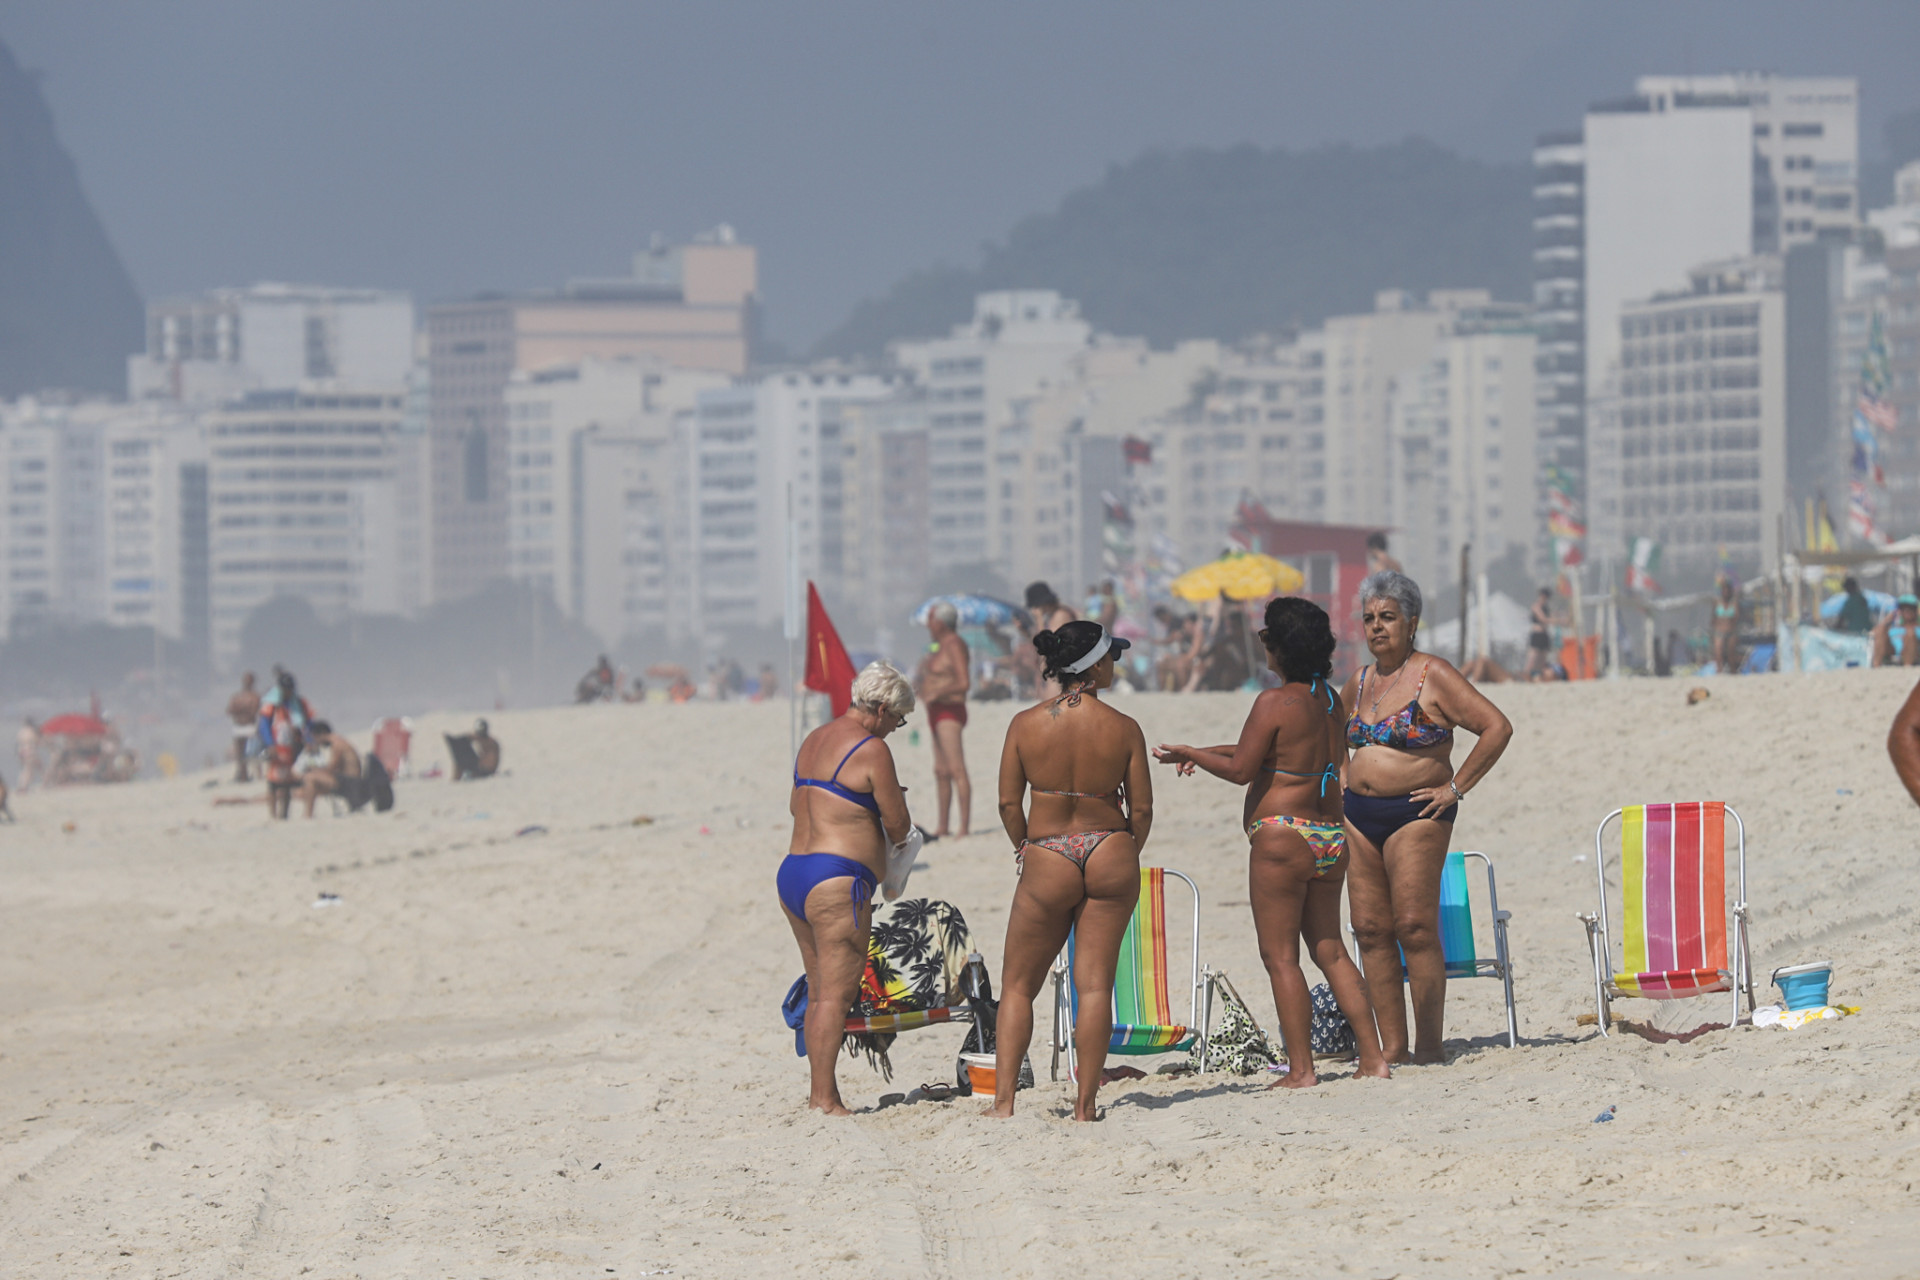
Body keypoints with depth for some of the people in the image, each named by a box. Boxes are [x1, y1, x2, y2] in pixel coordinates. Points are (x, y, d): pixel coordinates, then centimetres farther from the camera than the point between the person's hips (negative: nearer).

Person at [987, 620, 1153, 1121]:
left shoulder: (1026, 724, -5)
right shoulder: (1123, 729, -5)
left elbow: (1008, 803, -2)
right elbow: (1142, 808, 0)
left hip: (1048, 860, 0)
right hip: (1111, 855, 0)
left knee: (1017, 986, 10)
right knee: (1095, 983, 5)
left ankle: (1003, 1099, 1)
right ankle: (1086, 1104, 3)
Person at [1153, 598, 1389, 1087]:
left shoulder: (1275, 703, -13)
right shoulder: (1331, 702, 11)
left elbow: (1241, 770, -12)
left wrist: (1189, 753, 2)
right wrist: (1206, 754, 26)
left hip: (1282, 838, -8)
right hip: (1332, 837, 8)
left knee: (1280, 956, -1)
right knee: (1329, 950, 15)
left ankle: (1301, 1068, -3)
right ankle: (1372, 1056, 11)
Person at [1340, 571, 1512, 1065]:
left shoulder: (1433, 676, -7)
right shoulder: (1360, 683, 14)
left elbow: (1497, 728, -12)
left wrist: (1455, 788, -11)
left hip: (1415, 815, -7)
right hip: (1359, 817, 7)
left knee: (1415, 928, -11)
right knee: (1371, 930, 2)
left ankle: (1429, 1045, -8)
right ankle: (1391, 1047, 4)